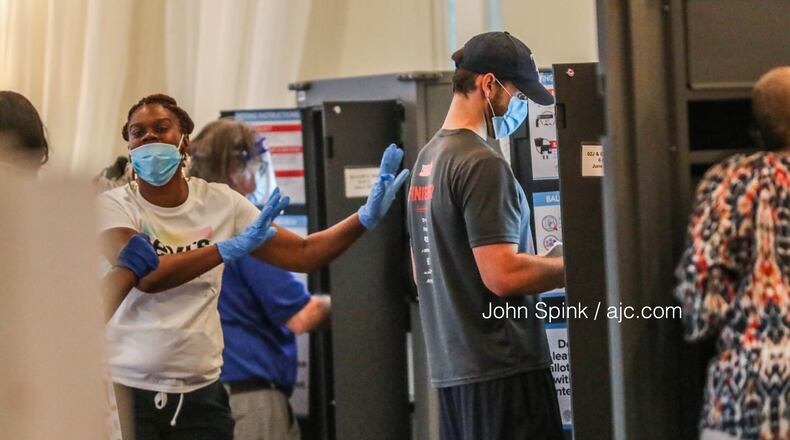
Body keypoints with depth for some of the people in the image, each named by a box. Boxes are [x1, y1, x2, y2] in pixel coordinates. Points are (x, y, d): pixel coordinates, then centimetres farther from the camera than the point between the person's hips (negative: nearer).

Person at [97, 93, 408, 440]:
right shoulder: (112, 206, -4)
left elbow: (302, 254, 4)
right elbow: (144, 276, -21)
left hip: (200, 392, 3)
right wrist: (232, 248, -27)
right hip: (127, 389, -3)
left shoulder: (219, 202, 5)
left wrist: (365, 218, -11)